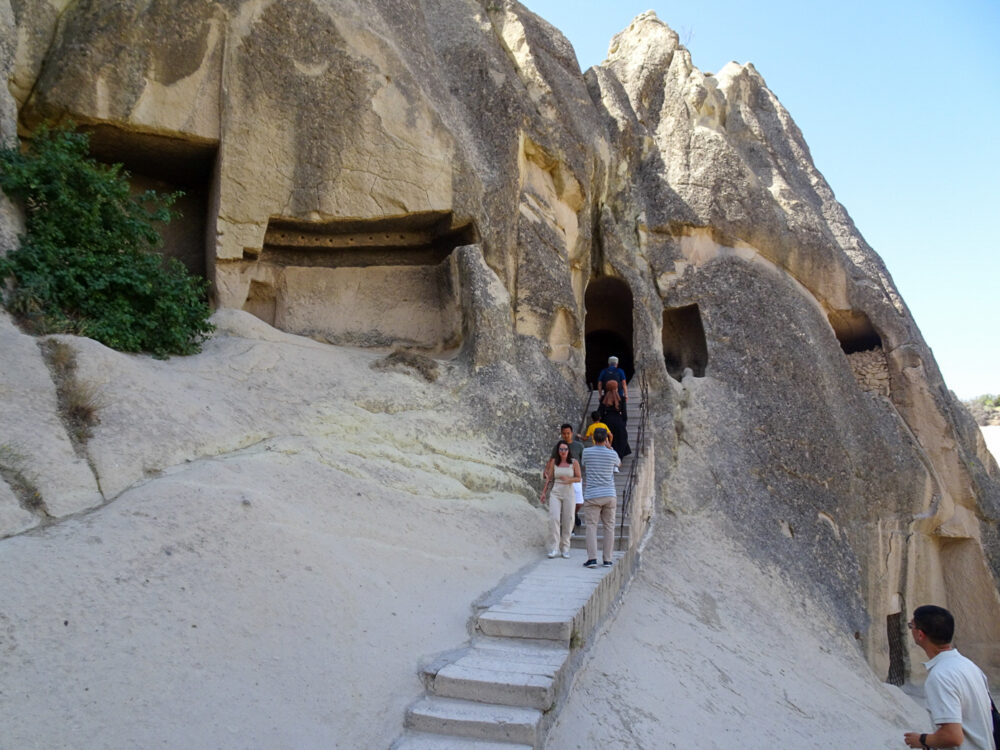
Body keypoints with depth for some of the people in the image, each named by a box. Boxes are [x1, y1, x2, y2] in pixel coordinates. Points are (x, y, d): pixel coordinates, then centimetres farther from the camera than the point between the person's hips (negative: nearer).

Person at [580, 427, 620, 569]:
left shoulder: (587, 452, -3)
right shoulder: (612, 454, -2)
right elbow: (618, 464, 23)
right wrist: (609, 447, 29)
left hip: (592, 495, -1)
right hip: (609, 495, 1)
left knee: (591, 527, 0)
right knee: (609, 527, 9)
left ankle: (592, 558, -11)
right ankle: (607, 559, 9)